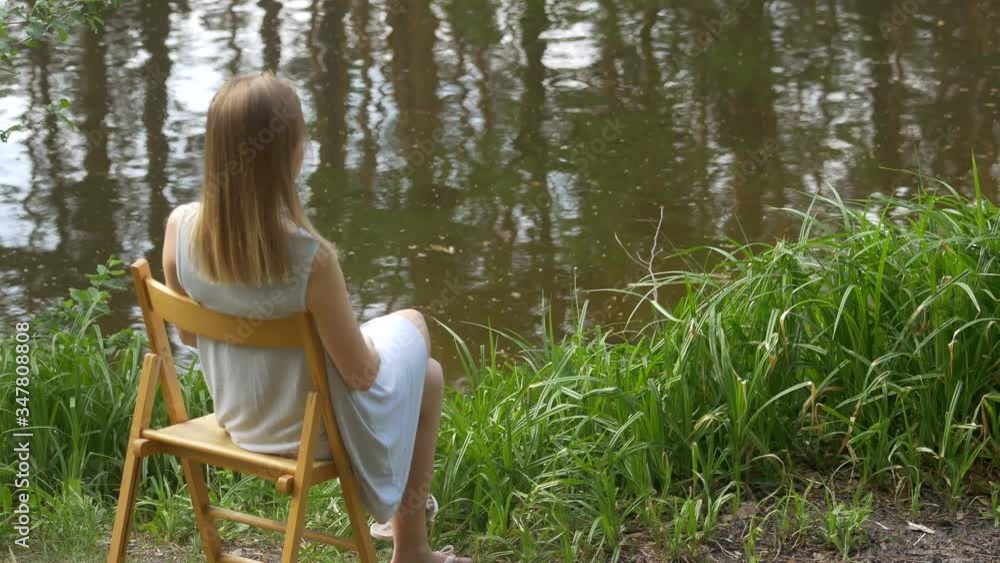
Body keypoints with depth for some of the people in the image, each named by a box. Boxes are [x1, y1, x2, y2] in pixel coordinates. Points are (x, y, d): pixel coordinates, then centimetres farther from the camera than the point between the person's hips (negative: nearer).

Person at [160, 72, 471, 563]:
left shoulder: (180, 228, -20)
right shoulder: (309, 258, -35)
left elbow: (190, 335, -2)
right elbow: (360, 372, -21)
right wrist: (369, 344, 2)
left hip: (235, 415, 6)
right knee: (428, 376, 27)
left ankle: (397, 511, 50)